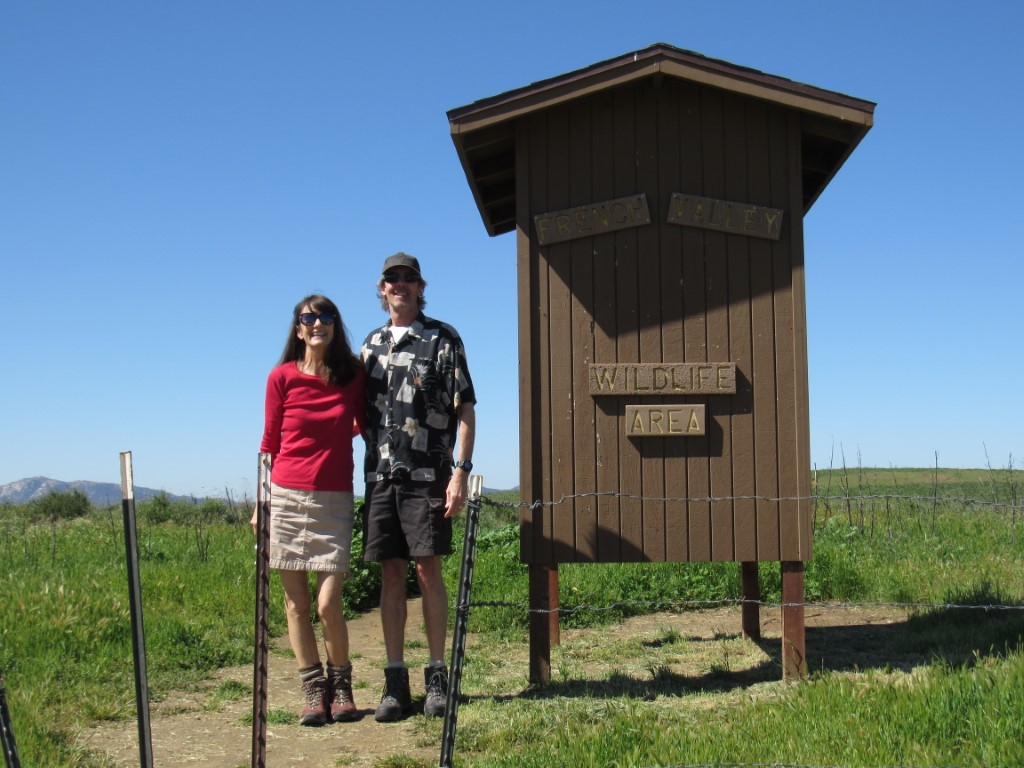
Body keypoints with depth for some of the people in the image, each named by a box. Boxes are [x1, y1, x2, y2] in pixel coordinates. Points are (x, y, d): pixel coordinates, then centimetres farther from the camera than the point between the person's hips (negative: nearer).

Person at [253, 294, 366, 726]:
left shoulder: (354, 376, 4)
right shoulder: (282, 377, 2)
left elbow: (363, 425, 22)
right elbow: (269, 443, 8)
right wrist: (261, 503, 8)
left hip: (334, 501, 0)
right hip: (286, 496, 0)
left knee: (328, 604, -6)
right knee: (296, 603, 4)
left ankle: (341, 684, 15)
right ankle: (314, 689, 17)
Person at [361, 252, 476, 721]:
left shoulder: (443, 339, 2)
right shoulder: (372, 344, 16)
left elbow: (465, 408, -2)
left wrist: (461, 470, -11)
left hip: (427, 474, -4)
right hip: (380, 474, 4)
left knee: (428, 570, -3)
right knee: (391, 574, 4)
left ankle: (437, 677, 6)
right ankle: (395, 681, 9)